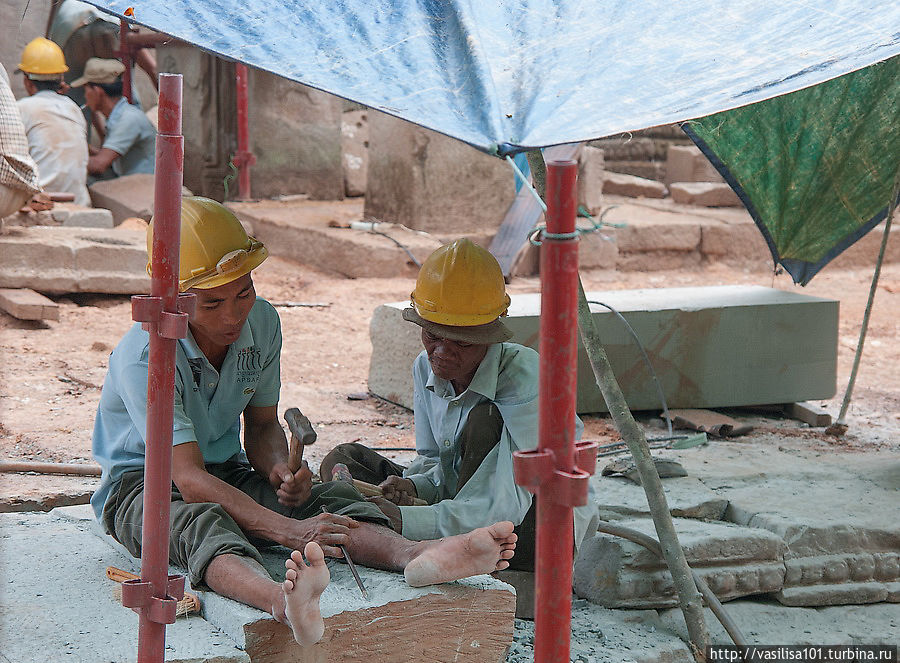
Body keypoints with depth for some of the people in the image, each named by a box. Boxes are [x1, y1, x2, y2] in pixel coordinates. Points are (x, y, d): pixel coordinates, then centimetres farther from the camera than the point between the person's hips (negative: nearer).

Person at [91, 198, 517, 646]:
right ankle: (286, 602, -73)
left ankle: (417, 557, -52)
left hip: (227, 473, 7)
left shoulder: (261, 324, -4)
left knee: (327, 496, -21)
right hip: (141, 487, -6)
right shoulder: (142, 357, -26)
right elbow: (189, 479, -33)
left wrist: (280, 470, -16)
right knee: (200, 523, -40)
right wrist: (288, 530, -44)